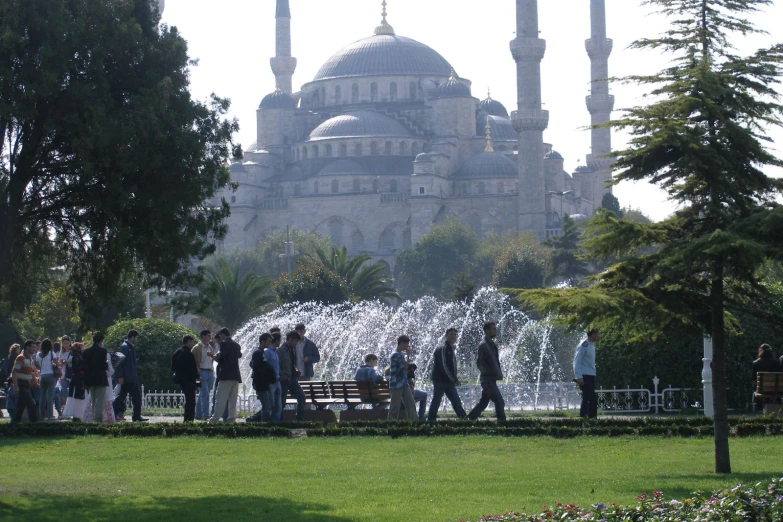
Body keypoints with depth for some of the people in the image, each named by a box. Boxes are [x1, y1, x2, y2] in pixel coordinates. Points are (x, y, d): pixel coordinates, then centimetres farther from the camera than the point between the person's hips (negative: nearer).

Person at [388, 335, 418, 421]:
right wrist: (408, 355, -13)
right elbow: (405, 366, -21)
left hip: (404, 385, 9)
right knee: (395, 407, -3)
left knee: (411, 405, 2)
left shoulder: (402, 354, 15)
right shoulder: (396, 355, -15)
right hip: (396, 385, -9)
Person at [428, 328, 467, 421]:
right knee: (436, 401, -3)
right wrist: (454, 379, -18)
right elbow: (444, 366, -20)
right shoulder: (443, 349, -12)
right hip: (440, 380, -9)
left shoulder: (450, 348, 17)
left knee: (456, 401, 3)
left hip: (449, 381, 9)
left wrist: (455, 378, 9)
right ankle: (431, 420, 2)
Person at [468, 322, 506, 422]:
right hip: (487, 379, -9)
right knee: (499, 402, -13)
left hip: (492, 379, 9)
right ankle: (502, 422, -12)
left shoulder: (492, 344, 16)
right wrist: (490, 372, -21)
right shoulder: (483, 345, -12)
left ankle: (468, 419, 19)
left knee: (483, 403, 13)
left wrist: (499, 374, 10)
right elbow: (479, 363, -15)